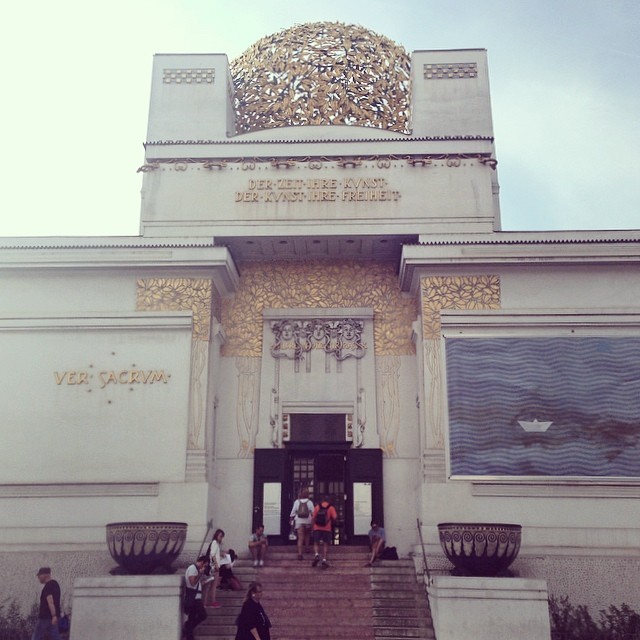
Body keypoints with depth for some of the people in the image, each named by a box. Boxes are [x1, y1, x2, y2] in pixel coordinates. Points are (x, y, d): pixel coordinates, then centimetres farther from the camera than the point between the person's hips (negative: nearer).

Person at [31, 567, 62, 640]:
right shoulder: (55, 584, 15)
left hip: (45, 617, -9)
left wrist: (54, 616, -31)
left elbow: (50, 602, -25)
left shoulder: (48, 586, -16)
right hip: (53, 616, 9)